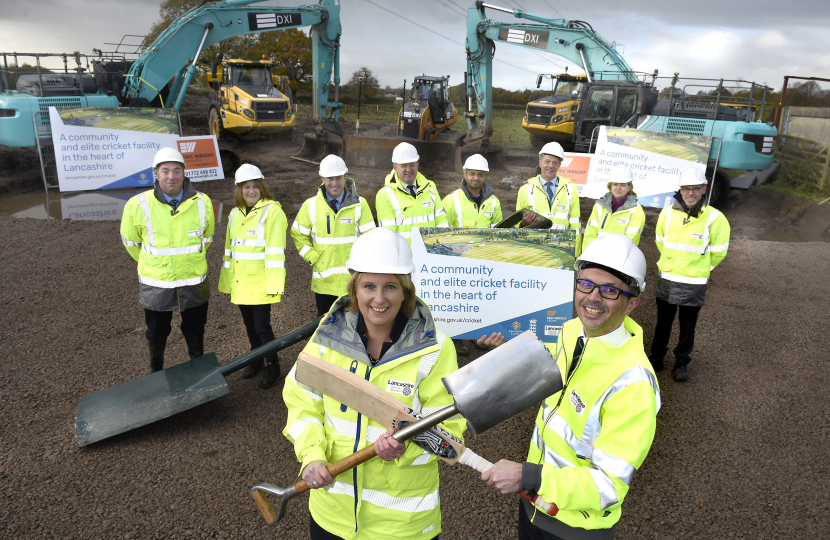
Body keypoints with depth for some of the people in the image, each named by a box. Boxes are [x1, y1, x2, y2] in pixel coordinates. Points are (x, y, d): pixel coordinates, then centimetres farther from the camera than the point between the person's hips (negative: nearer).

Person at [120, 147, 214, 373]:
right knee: (156, 333, 18)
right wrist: (150, 263, 14)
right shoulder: (138, 204, -14)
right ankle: (156, 370, 44)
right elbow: (130, 241, 4)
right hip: (155, 283, -1)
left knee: (195, 331, 19)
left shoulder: (202, 202, -9)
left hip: (194, 281, 1)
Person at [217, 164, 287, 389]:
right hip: (240, 283, 7)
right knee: (249, 324, 17)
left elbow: (275, 251, -15)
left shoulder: (272, 211, -10)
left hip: (260, 283, -7)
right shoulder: (235, 214, 12)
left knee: (262, 325, -4)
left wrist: (275, 284, -19)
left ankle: (272, 366, 16)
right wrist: (226, 281, 15)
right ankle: (256, 360, 36)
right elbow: (229, 249, 17)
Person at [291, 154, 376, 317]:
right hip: (323, 278, 1)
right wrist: (311, 257, -1)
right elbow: (298, 234, 10)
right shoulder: (310, 205, 0)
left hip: (353, 278, -1)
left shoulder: (359, 204, -3)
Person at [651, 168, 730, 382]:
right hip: (666, 278, 3)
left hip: (693, 283, -2)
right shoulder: (668, 213, -3)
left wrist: (700, 268, 9)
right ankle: (656, 357, 34)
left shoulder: (714, 218, -12)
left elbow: (718, 252, 0)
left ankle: (681, 363, 28)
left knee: (688, 326, 9)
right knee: (663, 322, 17)